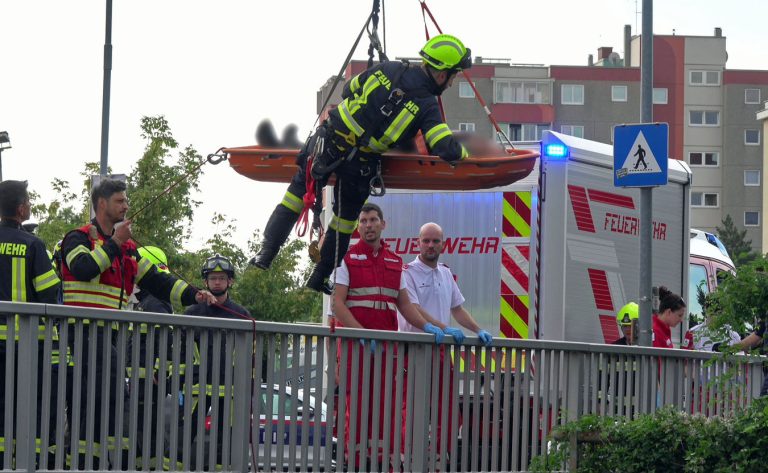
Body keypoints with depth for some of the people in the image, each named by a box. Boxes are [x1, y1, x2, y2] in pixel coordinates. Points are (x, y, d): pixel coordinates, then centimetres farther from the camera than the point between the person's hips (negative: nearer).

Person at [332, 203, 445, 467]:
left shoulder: (395, 262, 18)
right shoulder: (348, 258, 5)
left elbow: (404, 304, 19)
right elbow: (338, 303, -4)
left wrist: (426, 326, 2)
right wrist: (362, 333, -17)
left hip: (387, 343, 4)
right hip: (355, 342, -4)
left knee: (385, 405, -1)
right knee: (356, 404, -7)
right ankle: (353, 461, -6)